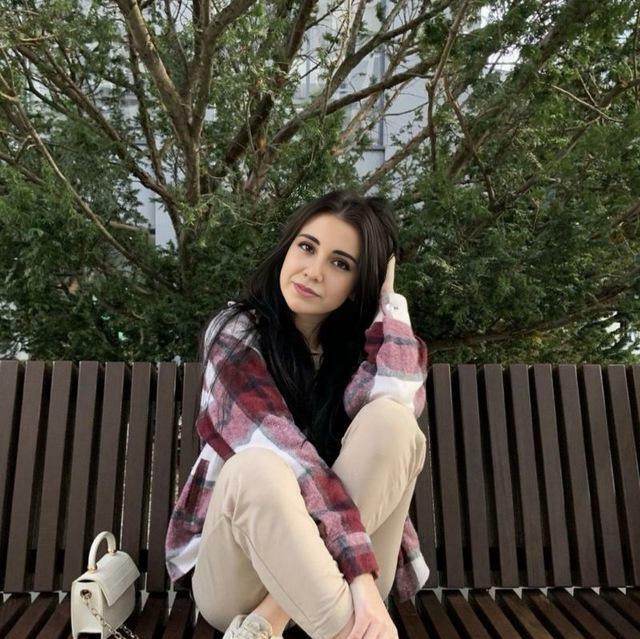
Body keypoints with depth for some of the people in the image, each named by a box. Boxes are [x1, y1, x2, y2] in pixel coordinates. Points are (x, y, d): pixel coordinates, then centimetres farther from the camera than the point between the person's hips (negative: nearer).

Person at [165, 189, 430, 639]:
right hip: (238, 579, -3)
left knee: (391, 421, -25)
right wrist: (359, 574, -31)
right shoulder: (235, 332, -9)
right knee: (257, 467, -36)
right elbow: (283, 450, -23)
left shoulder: (366, 345, 1)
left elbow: (396, 406, -23)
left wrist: (388, 296, -12)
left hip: (330, 575, 3)